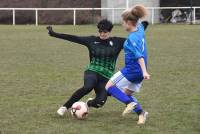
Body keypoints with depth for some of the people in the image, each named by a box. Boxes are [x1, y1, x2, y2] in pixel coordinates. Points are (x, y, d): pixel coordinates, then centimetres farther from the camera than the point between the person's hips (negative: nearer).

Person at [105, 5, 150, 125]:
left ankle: (130, 103, -14)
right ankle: (141, 113, 4)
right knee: (127, 93, 19)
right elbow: (137, 21, 28)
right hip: (139, 71, 9)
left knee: (109, 86, 1)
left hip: (132, 69, -9)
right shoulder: (140, 29, 4)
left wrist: (144, 71, -33)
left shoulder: (132, 38, -20)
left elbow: (139, 56, -27)